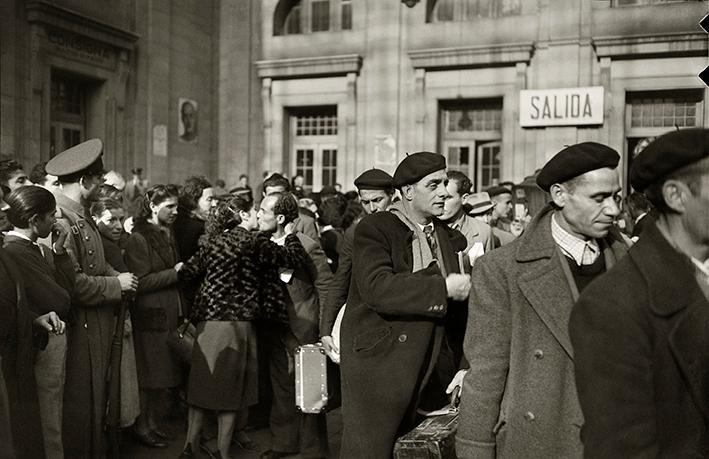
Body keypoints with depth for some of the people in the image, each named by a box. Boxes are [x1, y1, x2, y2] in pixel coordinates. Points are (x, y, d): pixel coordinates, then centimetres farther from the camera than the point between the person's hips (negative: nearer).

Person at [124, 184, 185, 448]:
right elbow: (141, 282, -18)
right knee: (148, 375, 0)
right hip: (150, 315, -8)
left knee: (161, 373, 13)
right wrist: (175, 272, -17)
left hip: (170, 314, 8)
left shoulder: (167, 235, 15)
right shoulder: (138, 239, -12)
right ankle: (141, 427, 13)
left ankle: (152, 422, 24)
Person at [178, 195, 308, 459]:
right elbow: (294, 258, -5)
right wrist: (290, 234, 12)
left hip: (207, 321, 5)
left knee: (204, 385, 13)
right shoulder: (253, 240, -5)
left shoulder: (213, 241, 11)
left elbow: (187, 272, 8)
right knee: (229, 389, 5)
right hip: (235, 324, -5)